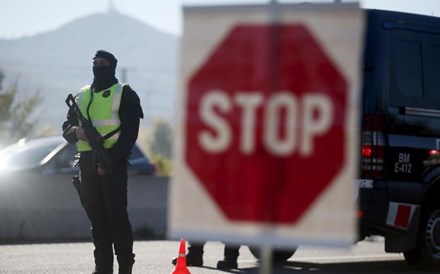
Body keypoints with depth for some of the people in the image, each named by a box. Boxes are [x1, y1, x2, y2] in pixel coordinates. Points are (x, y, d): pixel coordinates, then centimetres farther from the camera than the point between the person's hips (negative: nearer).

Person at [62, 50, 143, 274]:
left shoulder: (125, 94, 1)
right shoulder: (81, 96, 18)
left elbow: (130, 133, -6)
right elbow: (67, 127, 16)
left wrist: (110, 161, -15)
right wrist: (76, 131, -9)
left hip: (113, 163, -5)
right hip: (87, 163, 5)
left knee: (117, 215, -9)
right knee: (96, 215, 6)